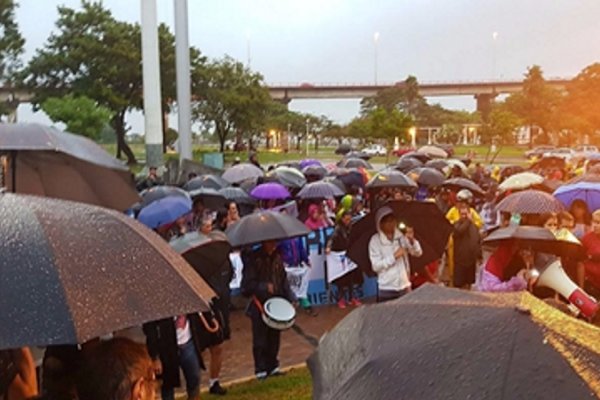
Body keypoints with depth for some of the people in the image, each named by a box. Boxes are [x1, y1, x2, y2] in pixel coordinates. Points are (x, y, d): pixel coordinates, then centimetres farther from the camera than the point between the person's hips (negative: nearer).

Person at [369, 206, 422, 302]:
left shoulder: (402, 236, 1)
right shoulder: (375, 241, -8)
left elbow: (418, 253, -5)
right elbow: (376, 266, -14)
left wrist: (411, 240, -22)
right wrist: (394, 256, -21)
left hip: (404, 287, 3)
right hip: (386, 289, -3)